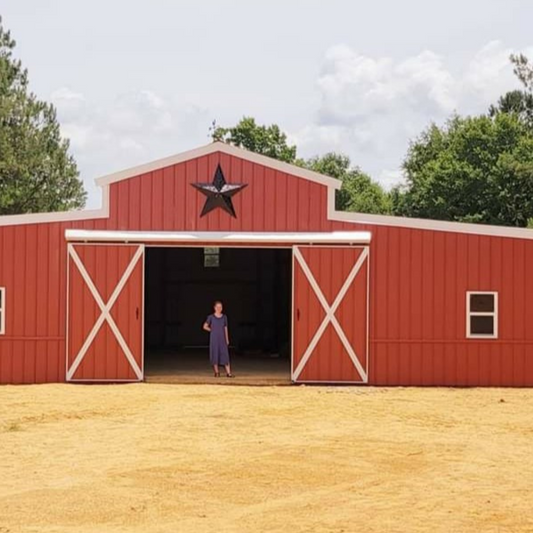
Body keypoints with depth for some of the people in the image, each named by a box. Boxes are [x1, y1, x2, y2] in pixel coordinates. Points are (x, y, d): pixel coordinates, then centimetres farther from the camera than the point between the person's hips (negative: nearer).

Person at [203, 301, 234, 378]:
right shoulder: (211, 317, -1)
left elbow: (225, 329, 9)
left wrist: (227, 339, 7)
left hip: (222, 339, 2)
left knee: (225, 354, -5)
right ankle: (217, 372, 8)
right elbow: (205, 326, 5)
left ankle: (228, 373, -9)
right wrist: (212, 330, 1)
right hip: (214, 338, -2)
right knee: (215, 354, -1)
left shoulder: (224, 317, 6)